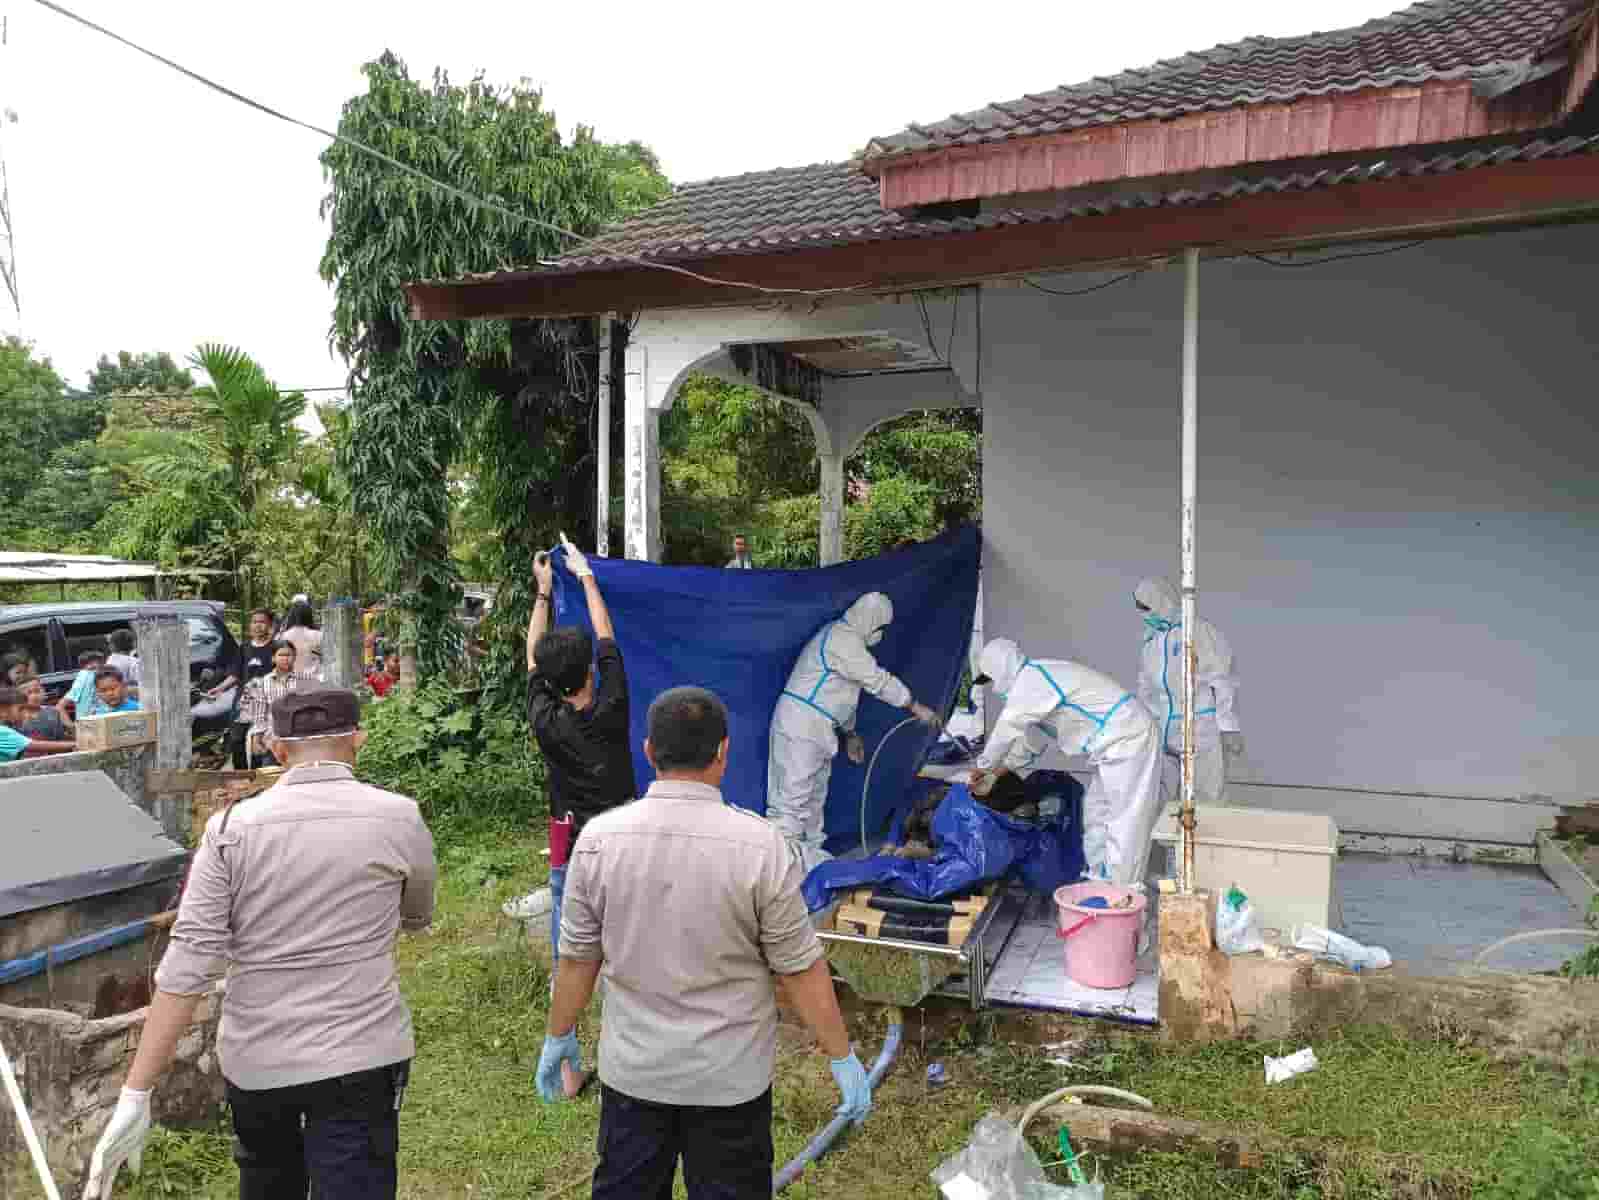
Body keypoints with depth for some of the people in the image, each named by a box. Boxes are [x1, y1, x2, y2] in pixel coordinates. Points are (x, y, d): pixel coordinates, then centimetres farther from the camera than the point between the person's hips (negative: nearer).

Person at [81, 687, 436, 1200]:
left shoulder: (231, 828, -7)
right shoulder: (400, 819, -8)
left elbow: (186, 965, -12)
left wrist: (136, 1094, -8)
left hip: (253, 1060, 3)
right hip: (360, 1059, -3)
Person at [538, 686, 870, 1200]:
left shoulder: (599, 837, -12)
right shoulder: (760, 844, -19)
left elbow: (578, 956, -2)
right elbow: (801, 968, -13)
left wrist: (558, 1035, 14)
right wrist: (843, 1057, 0)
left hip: (632, 1069, 2)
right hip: (729, 1076, -2)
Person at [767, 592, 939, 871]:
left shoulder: (844, 637, 18)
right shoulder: (843, 639, -16)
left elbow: (842, 692, 24)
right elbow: (877, 680, -16)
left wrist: (849, 733, 28)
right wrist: (917, 708, -9)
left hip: (814, 726, 11)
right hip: (801, 725, -11)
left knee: (815, 794, 14)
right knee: (793, 794, -12)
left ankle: (809, 854, 21)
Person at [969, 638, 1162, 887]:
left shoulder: (1032, 679, -15)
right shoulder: (1039, 681, 18)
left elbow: (1007, 729, -14)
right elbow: (1031, 741, 25)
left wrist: (983, 767, 1)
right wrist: (995, 774, 23)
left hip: (1127, 738, -11)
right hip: (1117, 743, 11)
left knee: (1125, 820, -8)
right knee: (1097, 811, 16)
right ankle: (1099, 882, 25)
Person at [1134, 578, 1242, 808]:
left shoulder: (1197, 630, -9)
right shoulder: (1150, 643, 11)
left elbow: (1223, 680, -11)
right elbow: (1146, 691, 18)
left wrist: (1229, 728, -14)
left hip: (1204, 729, -6)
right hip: (1170, 732, 6)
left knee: (1206, 800, -3)